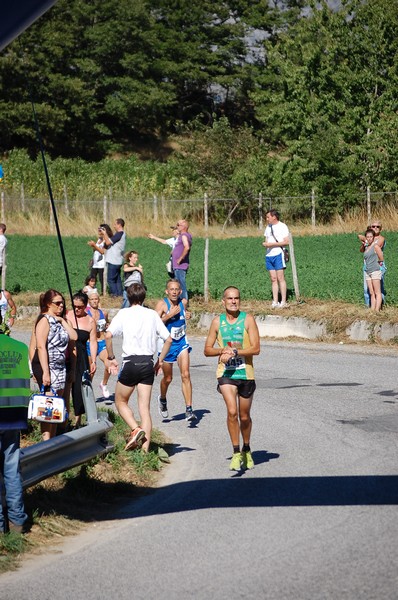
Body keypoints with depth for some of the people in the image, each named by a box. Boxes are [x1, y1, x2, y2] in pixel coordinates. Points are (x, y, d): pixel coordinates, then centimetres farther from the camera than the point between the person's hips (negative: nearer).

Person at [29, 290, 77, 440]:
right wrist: (45, 372, -23)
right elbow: (40, 347, -18)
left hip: (60, 366, 9)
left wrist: (63, 321, 0)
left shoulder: (61, 320, 15)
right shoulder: (44, 320, -11)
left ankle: (53, 439, 14)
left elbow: (73, 336, 3)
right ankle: (46, 441, -11)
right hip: (46, 366, -9)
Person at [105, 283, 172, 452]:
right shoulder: (152, 314, 8)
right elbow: (168, 339, 7)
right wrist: (160, 360, 17)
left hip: (131, 362, -3)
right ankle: (145, 448, -2)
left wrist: (111, 358, -2)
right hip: (148, 363, 3)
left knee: (120, 401, 15)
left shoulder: (124, 313, -1)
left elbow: (108, 335, -13)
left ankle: (136, 429, -9)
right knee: (145, 408, 5)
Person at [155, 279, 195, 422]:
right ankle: (162, 399, 42)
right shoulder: (162, 304, -13)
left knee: (185, 375, -12)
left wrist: (187, 315, 3)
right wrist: (169, 315, -29)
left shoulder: (183, 302, 1)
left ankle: (189, 409, -15)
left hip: (181, 342, 3)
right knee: (168, 378, 11)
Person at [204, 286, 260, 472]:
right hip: (226, 373, 0)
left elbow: (256, 348, -10)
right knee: (232, 411, -20)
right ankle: (236, 453, -12)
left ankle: (246, 450, 35)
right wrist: (223, 350, -11)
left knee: (244, 416, 12)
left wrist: (234, 352, -21)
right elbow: (207, 350, 9)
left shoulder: (248, 319, -3)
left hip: (246, 373, 0)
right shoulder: (217, 322, 4)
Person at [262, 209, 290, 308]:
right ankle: (275, 302, 3)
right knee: (273, 279, 4)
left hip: (278, 254, -7)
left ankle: (283, 302, -5)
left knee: (280, 278, -7)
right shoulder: (268, 227, 18)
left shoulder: (282, 226, -5)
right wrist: (265, 243, -1)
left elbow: (286, 242, -11)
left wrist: (272, 244, -16)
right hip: (269, 255, 7)